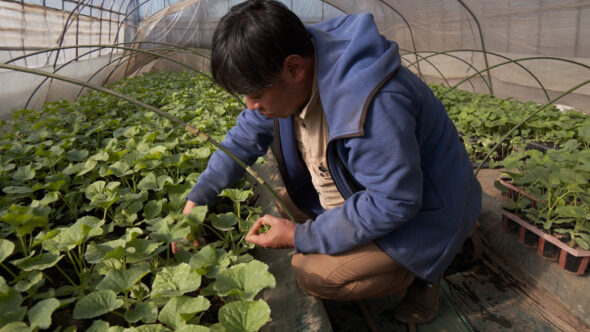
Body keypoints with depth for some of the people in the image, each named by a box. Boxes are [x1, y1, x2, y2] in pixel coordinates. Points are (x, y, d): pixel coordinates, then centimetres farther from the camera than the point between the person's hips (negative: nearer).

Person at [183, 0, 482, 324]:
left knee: (313, 273, -22)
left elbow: (394, 203, -31)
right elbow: (245, 137, 2)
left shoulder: (370, 103, -38)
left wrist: (301, 237, -23)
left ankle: (419, 270, 3)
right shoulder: (286, 79, -10)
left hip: (418, 212, -9)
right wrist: (196, 199, -3)